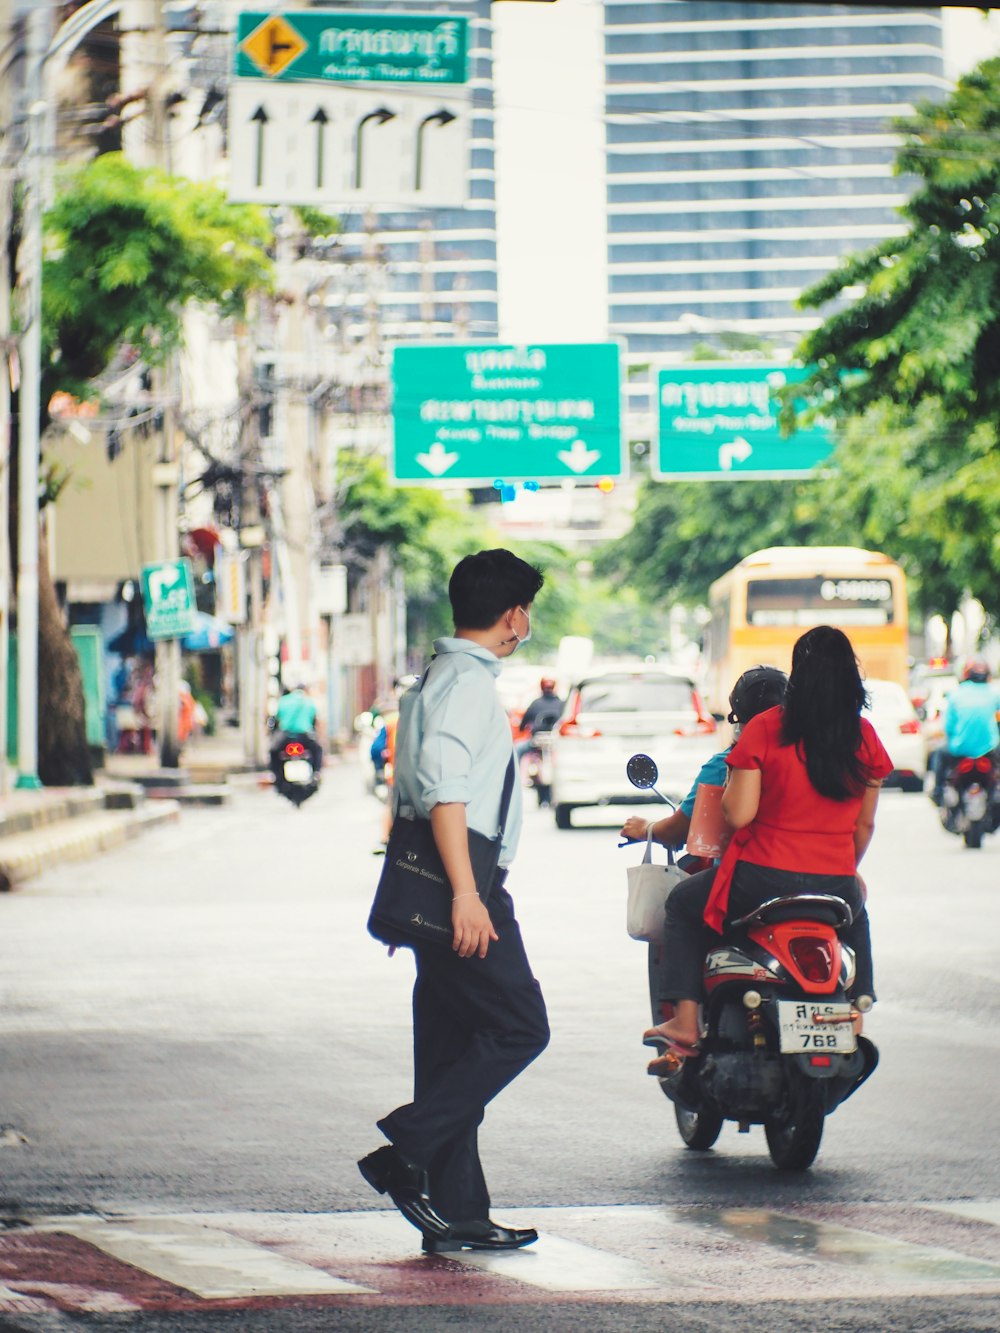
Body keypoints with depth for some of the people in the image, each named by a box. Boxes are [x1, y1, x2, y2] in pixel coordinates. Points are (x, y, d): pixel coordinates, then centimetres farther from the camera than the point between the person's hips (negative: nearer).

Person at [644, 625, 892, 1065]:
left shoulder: (765, 729, -10)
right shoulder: (864, 736, 0)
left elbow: (738, 813, -13)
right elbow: (865, 822, 8)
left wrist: (732, 779, 8)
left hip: (765, 877, -3)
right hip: (835, 885, 3)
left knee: (684, 906, 24)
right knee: (856, 916, 40)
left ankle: (686, 1021, 14)